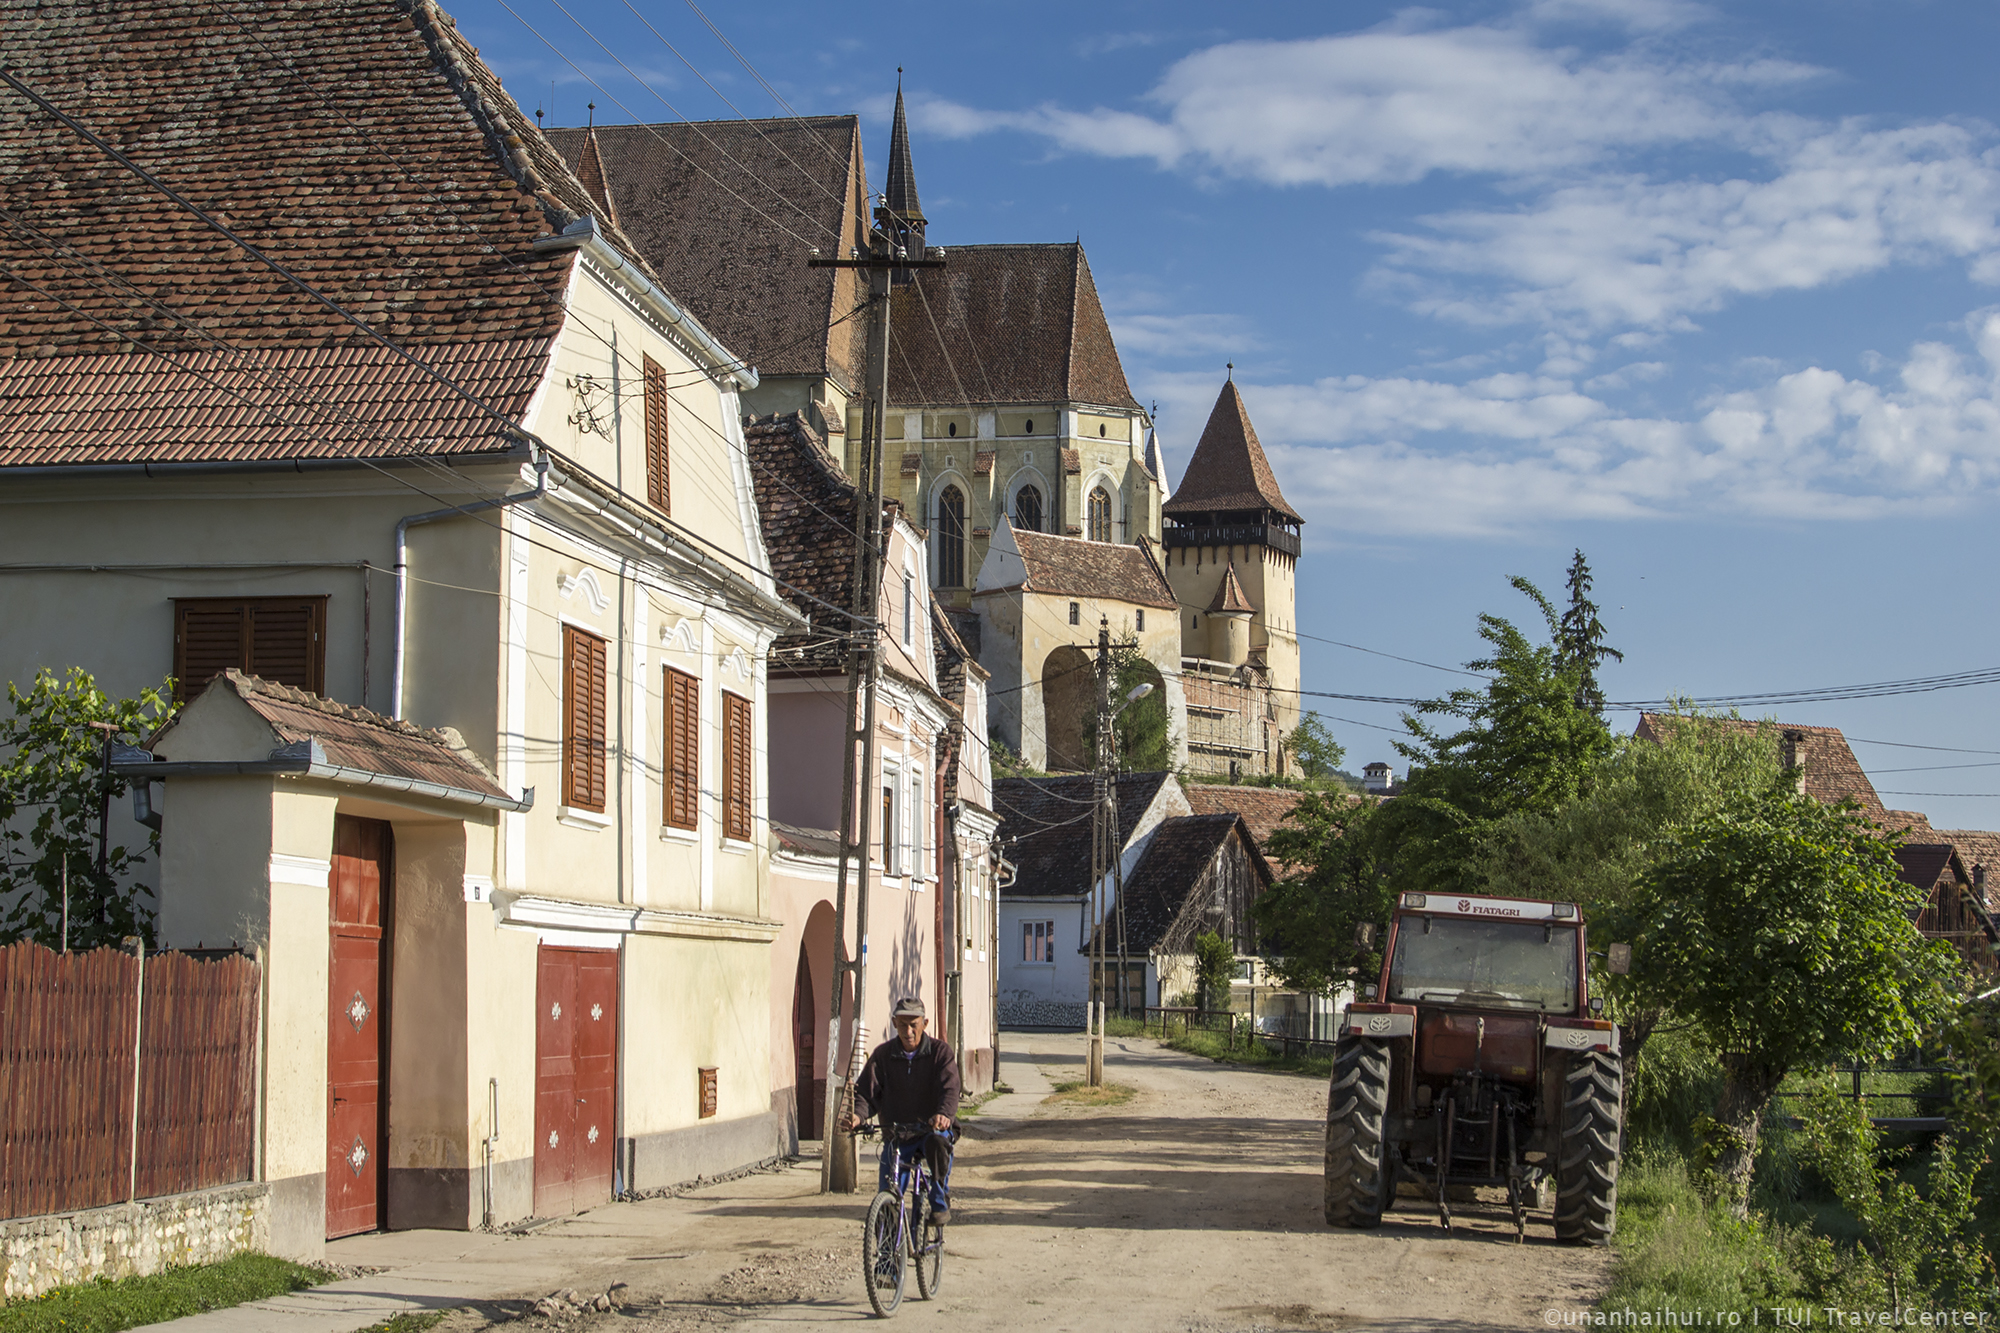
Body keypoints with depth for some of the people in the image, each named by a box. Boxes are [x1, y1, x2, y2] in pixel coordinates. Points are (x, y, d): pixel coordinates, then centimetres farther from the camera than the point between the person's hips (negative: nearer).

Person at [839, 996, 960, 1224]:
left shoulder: (940, 1051, -3)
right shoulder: (882, 1055, 3)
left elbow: (949, 1089, -18)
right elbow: (867, 1092, -3)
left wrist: (944, 1114, -41)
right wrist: (857, 1116, -27)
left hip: (932, 1128, -2)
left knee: (937, 1142, -38)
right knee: (887, 1196, -13)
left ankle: (941, 1202, -18)